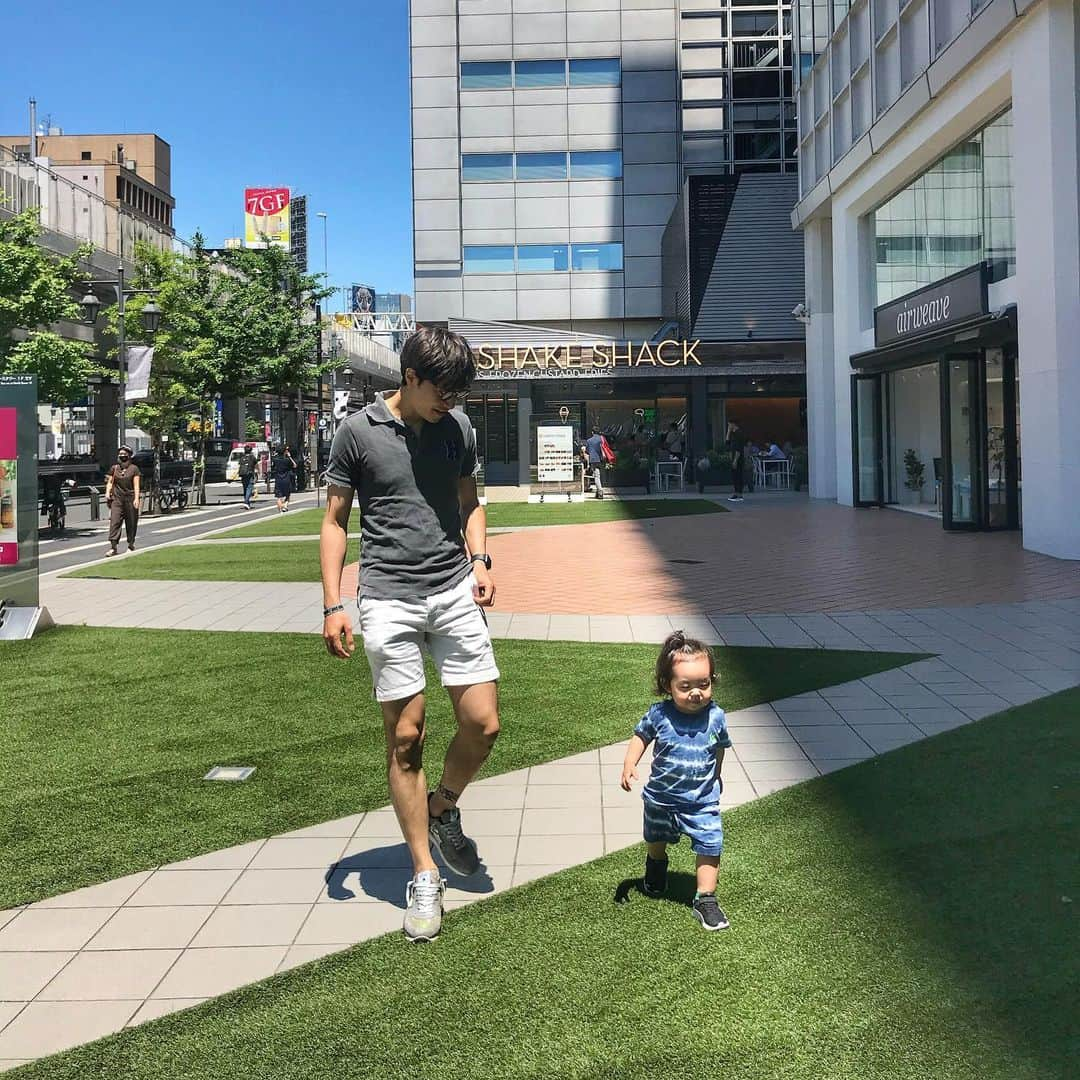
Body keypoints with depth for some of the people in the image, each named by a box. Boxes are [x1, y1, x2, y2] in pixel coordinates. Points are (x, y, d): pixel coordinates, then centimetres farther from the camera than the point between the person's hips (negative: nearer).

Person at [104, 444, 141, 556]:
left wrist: (136, 498, -12)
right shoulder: (114, 468, 11)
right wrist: (107, 493, -3)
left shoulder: (134, 469, 1)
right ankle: (113, 547, -13)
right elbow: (110, 482, 13)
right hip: (117, 499, 2)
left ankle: (131, 544, 23)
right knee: (114, 522, -10)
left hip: (130, 499, -2)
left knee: (131, 524, 7)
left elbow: (136, 485, -4)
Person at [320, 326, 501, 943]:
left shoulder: (459, 428, 7)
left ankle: (444, 809, 31)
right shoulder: (359, 432, -3)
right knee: (406, 738, 1)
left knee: (484, 724, 0)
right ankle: (426, 877, 12)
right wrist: (333, 605, -5)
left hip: (455, 593, 3)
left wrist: (480, 559, 1)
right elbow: (336, 520, 2)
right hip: (389, 602, -3)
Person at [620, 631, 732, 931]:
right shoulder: (659, 715, -22)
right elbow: (641, 736, -4)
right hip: (661, 799, 1)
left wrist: (715, 779, 13)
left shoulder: (715, 717, -17)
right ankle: (656, 865, 59)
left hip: (703, 800, -1)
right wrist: (629, 765, -16)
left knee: (709, 846, -7)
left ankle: (705, 899, 11)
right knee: (656, 839, 26)